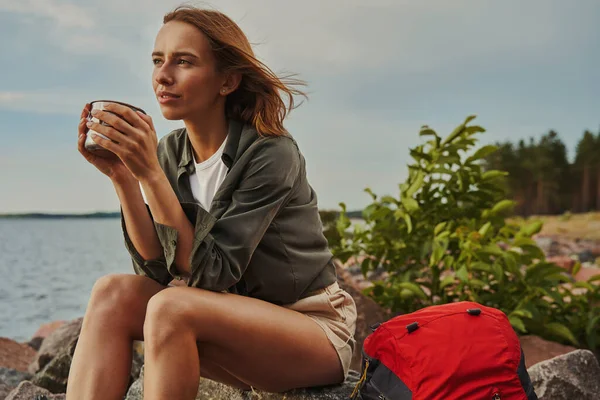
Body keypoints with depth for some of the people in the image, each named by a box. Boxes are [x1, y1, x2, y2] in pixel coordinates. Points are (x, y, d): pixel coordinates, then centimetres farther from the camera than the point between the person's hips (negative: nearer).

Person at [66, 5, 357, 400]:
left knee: (172, 309, -30)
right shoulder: (169, 152, -1)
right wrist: (121, 175, -18)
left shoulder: (271, 153, -19)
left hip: (313, 326, -5)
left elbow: (209, 271, -23)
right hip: (238, 321, 6)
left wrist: (150, 172, -28)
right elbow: (157, 268, -8)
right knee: (114, 293, -18)